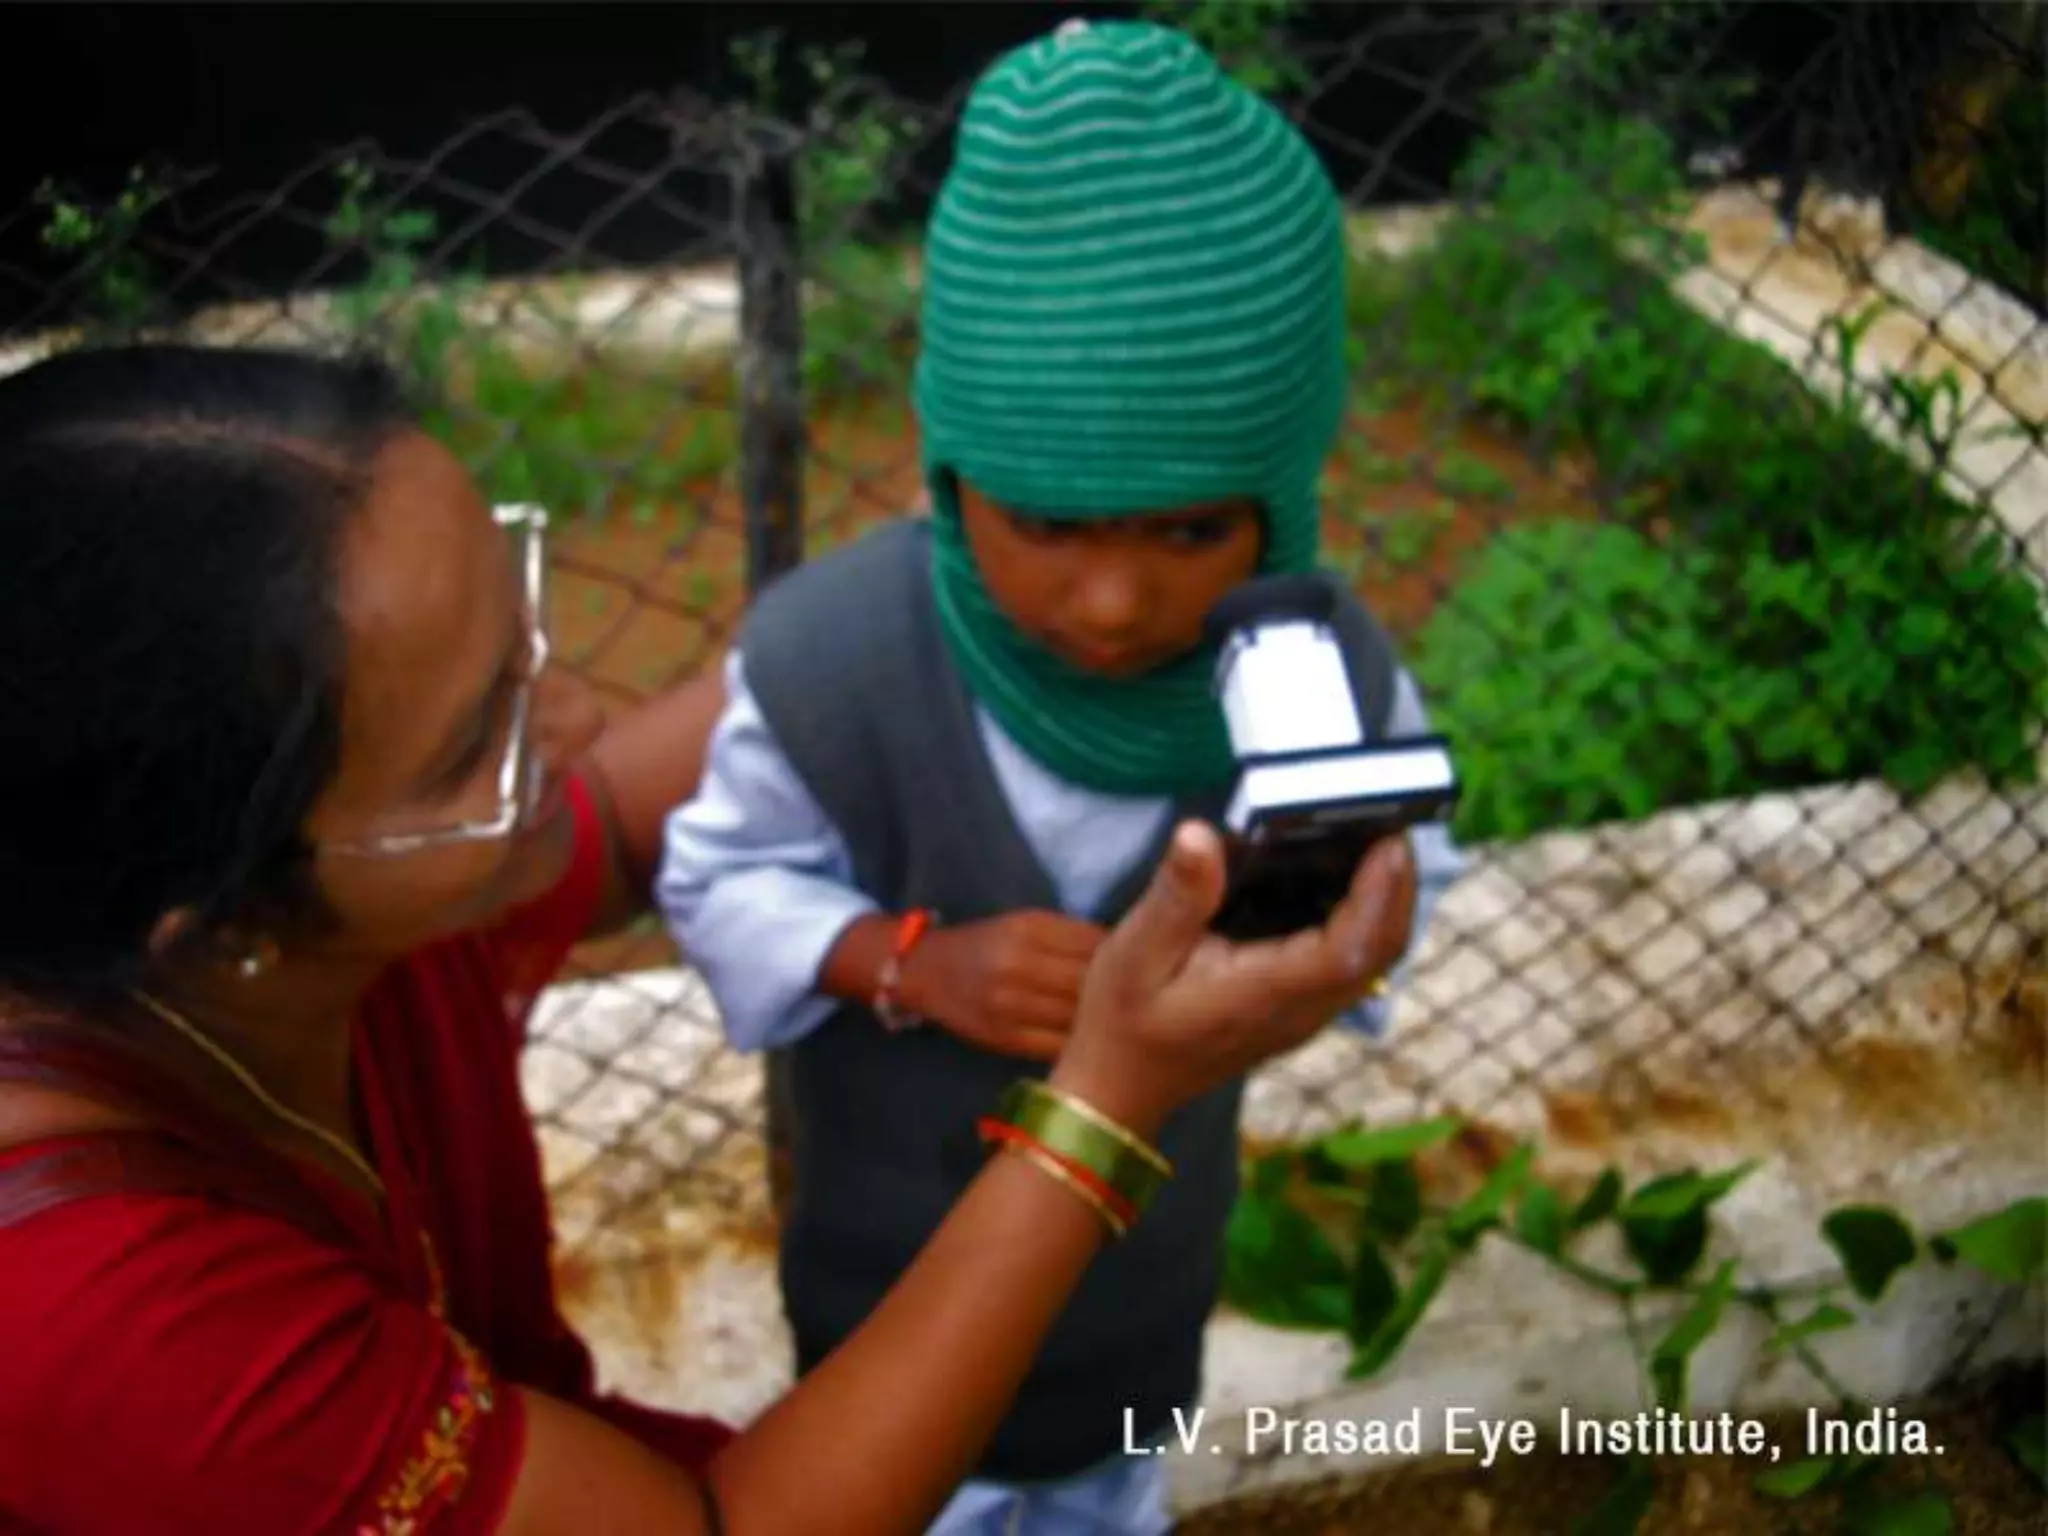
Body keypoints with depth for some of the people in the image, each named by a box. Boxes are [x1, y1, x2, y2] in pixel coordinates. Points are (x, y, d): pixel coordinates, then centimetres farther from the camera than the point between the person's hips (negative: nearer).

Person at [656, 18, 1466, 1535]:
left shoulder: (1328, 668, -28)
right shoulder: (828, 658, -35)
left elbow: (1405, 877, -12)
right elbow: (722, 884, -20)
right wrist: (910, 960, -37)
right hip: (900, 1235, -2)